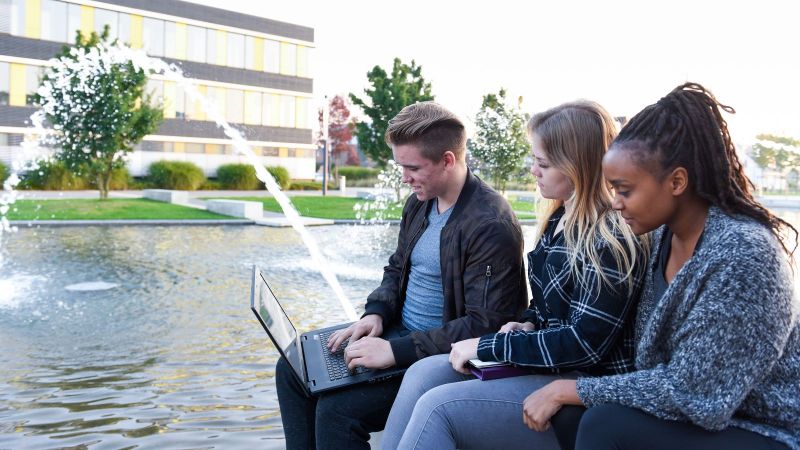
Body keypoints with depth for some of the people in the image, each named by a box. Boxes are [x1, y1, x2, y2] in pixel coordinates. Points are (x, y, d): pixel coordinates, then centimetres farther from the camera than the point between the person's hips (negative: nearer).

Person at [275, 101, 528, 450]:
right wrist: (376, 313, -2)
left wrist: (397, 351, -27)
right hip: (399, 330, 9)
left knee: (337, 409, -24)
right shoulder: (420, 202, 6)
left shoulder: (490, 225, -22)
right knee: (293, 369, 4)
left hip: (444, 353, -9)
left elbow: (484, 325, -25)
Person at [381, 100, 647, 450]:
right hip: (543, 360, 9)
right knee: (424, 374, -5)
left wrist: (488, 345, -19)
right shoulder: (559, 220, 8)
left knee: (437, 407, -20)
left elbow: (584, 345, -23)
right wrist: (527, 325, -1)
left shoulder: (610, 242, -20)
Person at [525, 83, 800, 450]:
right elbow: (651, 354, 6)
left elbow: (693, 393, -25)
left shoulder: (742, 255, -25)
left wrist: (571, 390, -18)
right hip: (702, 414, 7)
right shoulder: (663, 235, -1)